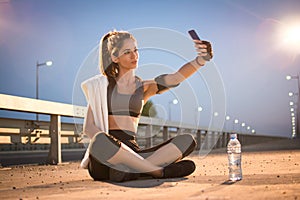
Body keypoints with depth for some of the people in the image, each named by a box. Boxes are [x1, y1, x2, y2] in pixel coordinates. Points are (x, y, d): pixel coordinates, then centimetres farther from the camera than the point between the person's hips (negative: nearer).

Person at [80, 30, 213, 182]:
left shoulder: (145, 87, 14)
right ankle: (159, 171, -25)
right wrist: (104, 140, -19)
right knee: (101, 141, -40)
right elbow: (88, 127, 2)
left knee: (187, 141, -15)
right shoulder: (100, 84, 9)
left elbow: (177, 77, -5)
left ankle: (131, 171, -30)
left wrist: (201, 59, -24)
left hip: (130, 151, 3)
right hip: (104, 162, -3)